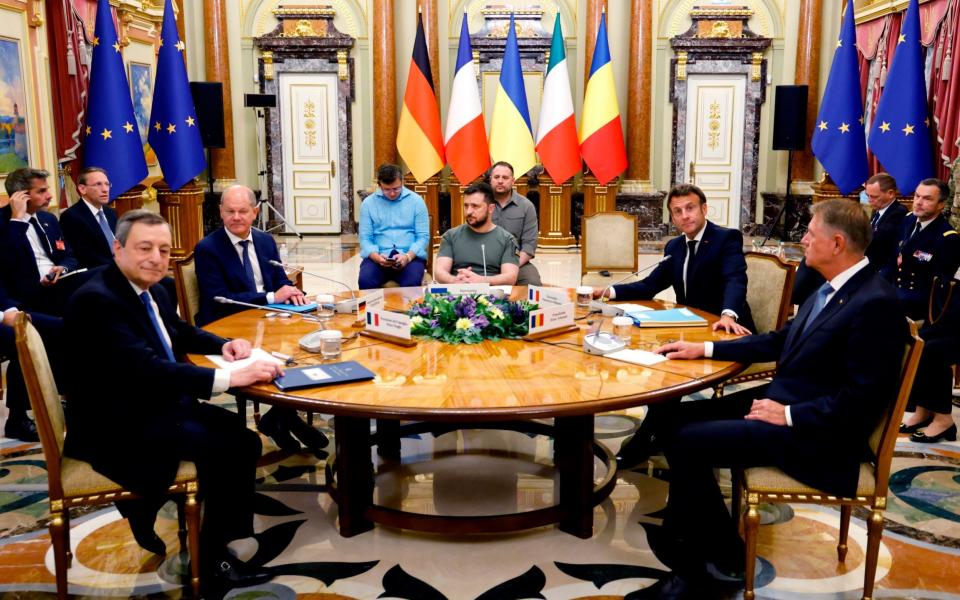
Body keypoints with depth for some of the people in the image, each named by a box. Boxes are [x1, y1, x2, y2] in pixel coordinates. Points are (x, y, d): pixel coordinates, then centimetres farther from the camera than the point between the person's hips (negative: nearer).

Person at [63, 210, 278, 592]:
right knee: (224, 449, -20)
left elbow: (180, 332, 26)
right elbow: (147, 368, -33)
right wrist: (229, 377, -38)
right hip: (117, 426, -9)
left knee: (244, 441, -7)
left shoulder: (152, 290, 7)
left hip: (159, 405, 9)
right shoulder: (96, 300, -22)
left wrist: (224, 345, 5)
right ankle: (212, 560, -3)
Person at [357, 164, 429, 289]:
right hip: (378, 256, 1)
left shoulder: (416, 201, 5)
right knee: (365, 281, -30)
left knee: (412, 283, -33)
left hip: (410, 256, -1)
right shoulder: (368, 203, 8)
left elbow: (423, 236, 2)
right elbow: (365, 238, 5)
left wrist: (408, 256, -16)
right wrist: (376, 257, -16)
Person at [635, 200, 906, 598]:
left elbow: (862, 399, -22)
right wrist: (705, 349, 13)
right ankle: (723, 549, 12)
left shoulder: (875, 303, -20)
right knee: (679, 418, 2)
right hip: (781, 401, 10)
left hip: (814, 433, -10)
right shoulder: (830, 288, 9)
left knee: (686, 443, -18)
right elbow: (780, 341, 19)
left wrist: (788, 415, -19)